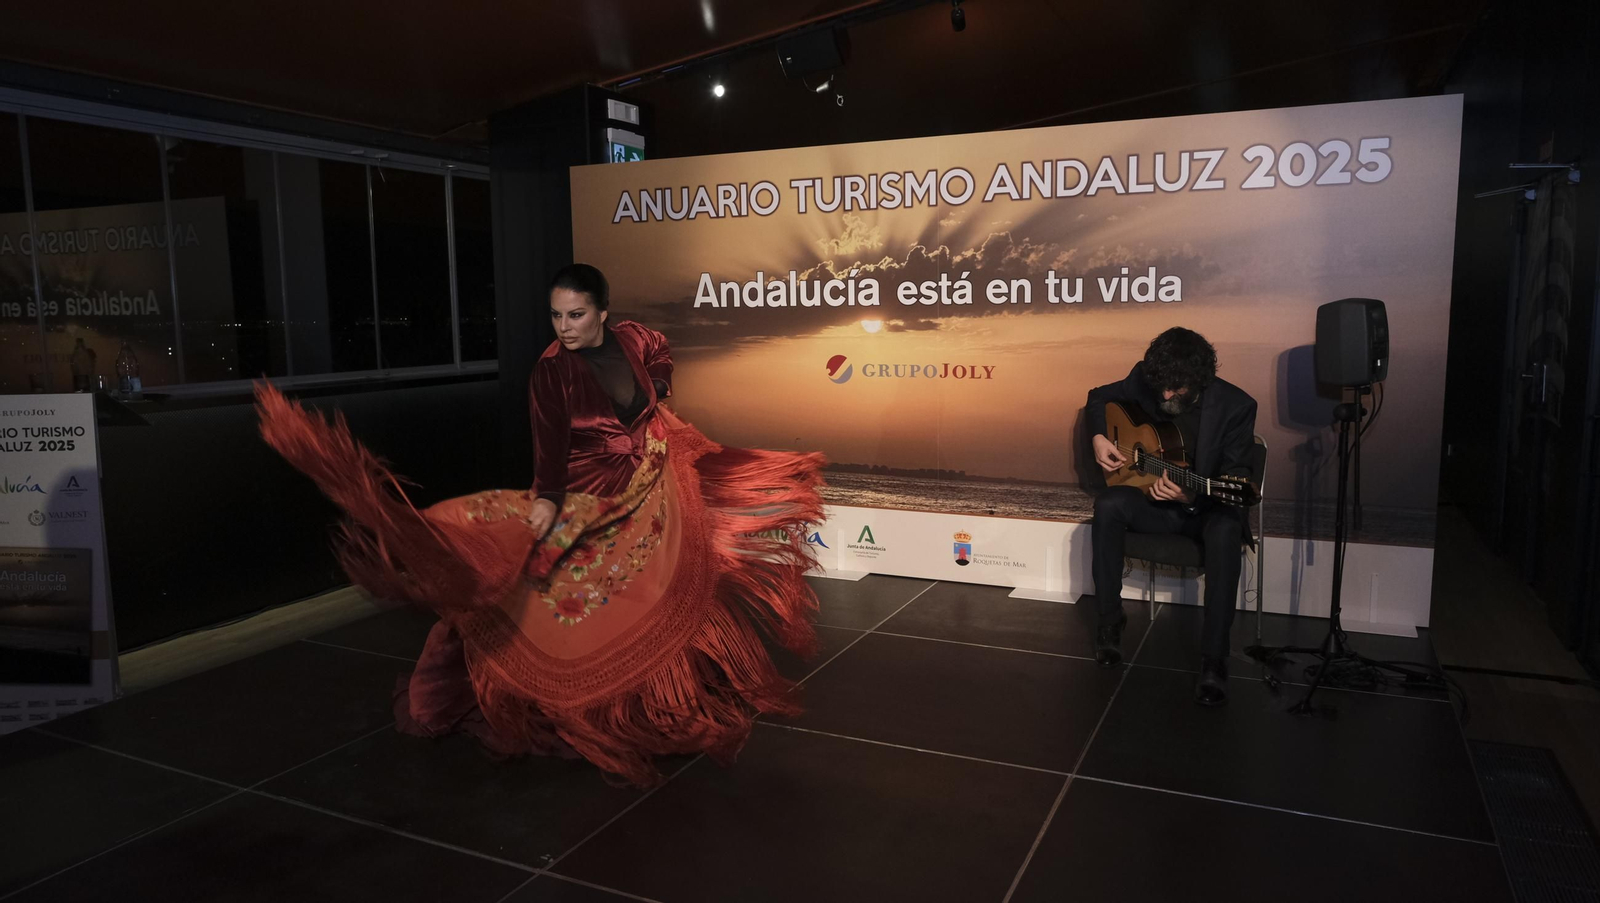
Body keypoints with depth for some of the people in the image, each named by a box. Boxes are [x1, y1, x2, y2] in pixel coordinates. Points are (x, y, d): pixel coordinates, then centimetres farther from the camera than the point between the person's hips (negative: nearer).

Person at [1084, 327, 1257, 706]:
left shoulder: (1235, 405, -17)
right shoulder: (1145, 380, -9)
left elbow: (1237, 480, -15)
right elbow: (1099, 397, 12)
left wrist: (1191, 497, -35)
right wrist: (1099, 438, -8)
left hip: (1206, 507, -2)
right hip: (1153, 502, 3)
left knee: (1226, 530, -38)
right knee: (1108, 505, -30)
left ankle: (1214, 657, -31)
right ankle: (1110, 619, -15)